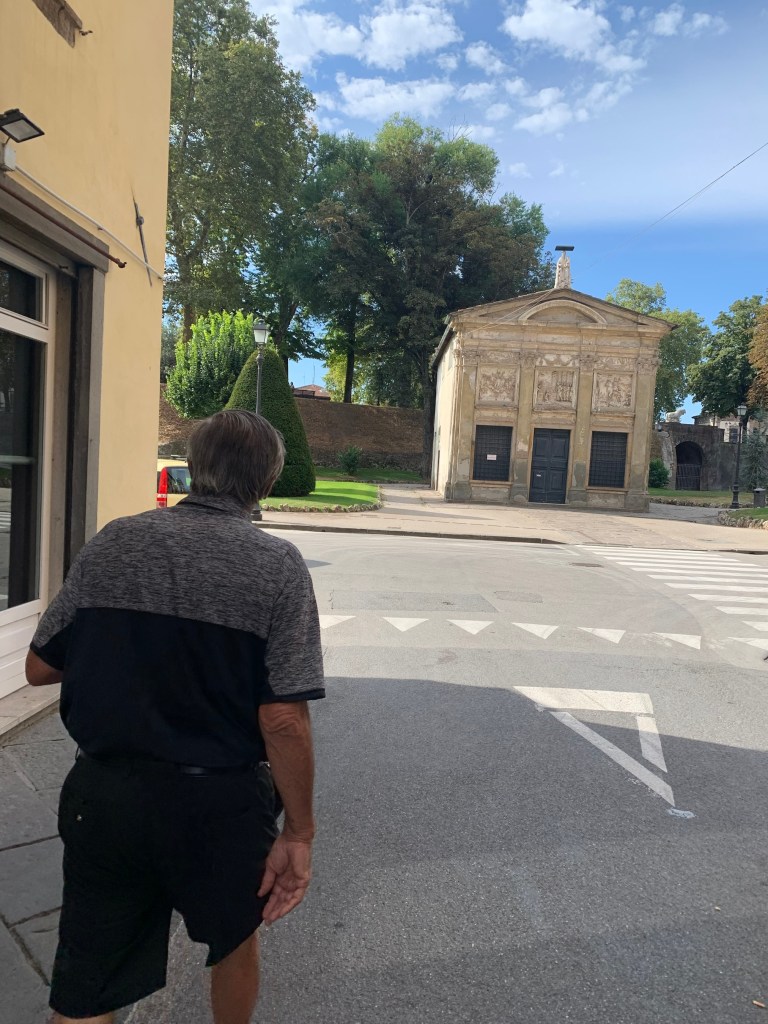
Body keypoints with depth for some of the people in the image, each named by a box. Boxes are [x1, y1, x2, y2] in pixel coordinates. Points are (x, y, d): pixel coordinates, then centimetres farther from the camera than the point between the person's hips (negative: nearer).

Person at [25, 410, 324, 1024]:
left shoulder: (113, 543, -5)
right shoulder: (277, 566, -16)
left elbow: (39, 668, 2)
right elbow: (284, 720, -19)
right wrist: (299, 834, -9)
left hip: (103, 795, 2)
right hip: (220, 804, -2)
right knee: (234, 938, 28)